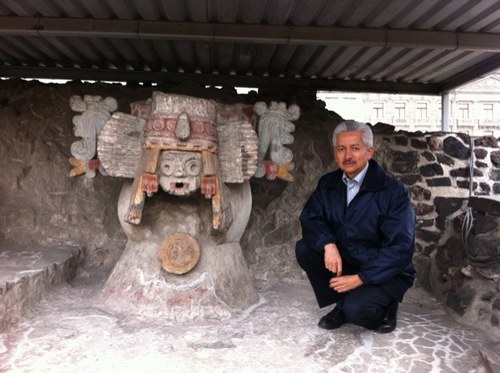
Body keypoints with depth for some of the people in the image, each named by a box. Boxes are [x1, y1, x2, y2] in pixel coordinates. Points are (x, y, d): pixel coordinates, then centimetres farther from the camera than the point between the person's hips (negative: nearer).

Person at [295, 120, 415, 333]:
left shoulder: (394, 191, -18)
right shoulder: (328, 184, -1)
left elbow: (401, 248, -20)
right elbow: (309, 218, -3)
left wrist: (360, 278, -25)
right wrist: (328, 244, -24)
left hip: (386, 273, -5)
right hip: (344, 262, 6)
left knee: (356, 309, -30)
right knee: (304, 248, -16)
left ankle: (385, 306, 7)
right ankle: (342, 305, 2)